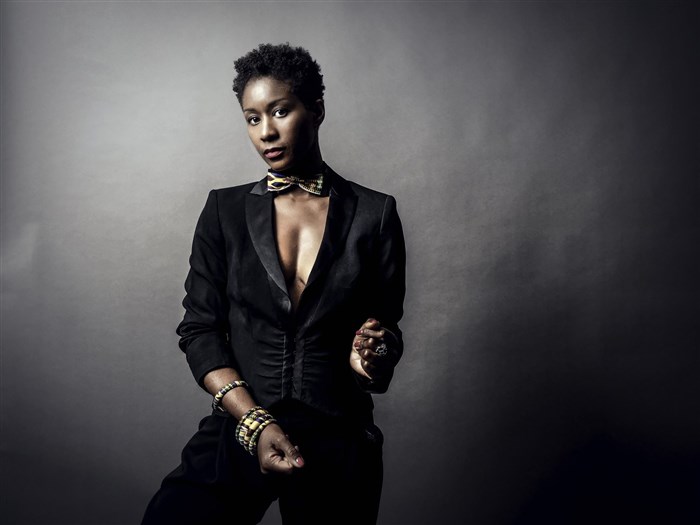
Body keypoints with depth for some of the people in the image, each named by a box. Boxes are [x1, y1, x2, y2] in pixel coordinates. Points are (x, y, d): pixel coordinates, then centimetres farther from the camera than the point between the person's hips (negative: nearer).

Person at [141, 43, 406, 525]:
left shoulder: (374, 213, 2)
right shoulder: (225, 210, 4)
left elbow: (388, 325, 8)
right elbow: (200, 328, 1)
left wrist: (372, 355, -16)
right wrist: (256, 424, -10)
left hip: (339, 440, 0)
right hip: (238, 431, 0)